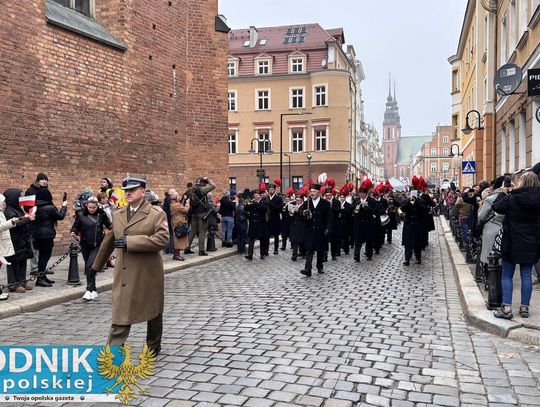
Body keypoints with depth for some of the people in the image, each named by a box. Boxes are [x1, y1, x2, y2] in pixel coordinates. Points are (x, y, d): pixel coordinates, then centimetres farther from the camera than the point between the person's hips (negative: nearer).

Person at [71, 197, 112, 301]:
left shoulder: (101, 214, -3)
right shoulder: (81, 214, -2)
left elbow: (108, 224, 6)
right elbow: (76, 226, 4)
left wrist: (114, 227, -15)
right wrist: (74, 233, -16)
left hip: (97, 245, -3)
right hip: (85, 245, 3)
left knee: (90, 266, -13)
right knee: (88, 267, 10)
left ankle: (89, 290, -7)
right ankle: (94, 290, 23)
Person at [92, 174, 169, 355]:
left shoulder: (157, 214, -8)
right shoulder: (117, 215, 10)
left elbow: (162, 239, -20)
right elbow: (109, 241, 21)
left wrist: (130, 242, -23)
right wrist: (97, 264, 30)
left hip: (149, 273, -3)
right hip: (124, 274, 3)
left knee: (153, 313, 14)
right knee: (120, 314, -3)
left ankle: (153, 347, 34)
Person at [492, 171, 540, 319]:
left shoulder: (511, 199, -15)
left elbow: (496, 207, -2)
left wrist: (503, 193, 11)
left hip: (512, 244, -3)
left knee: (507, 275, 5)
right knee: (526, 275, 10)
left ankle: (506, 308, 0)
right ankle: (524, 307, 15)